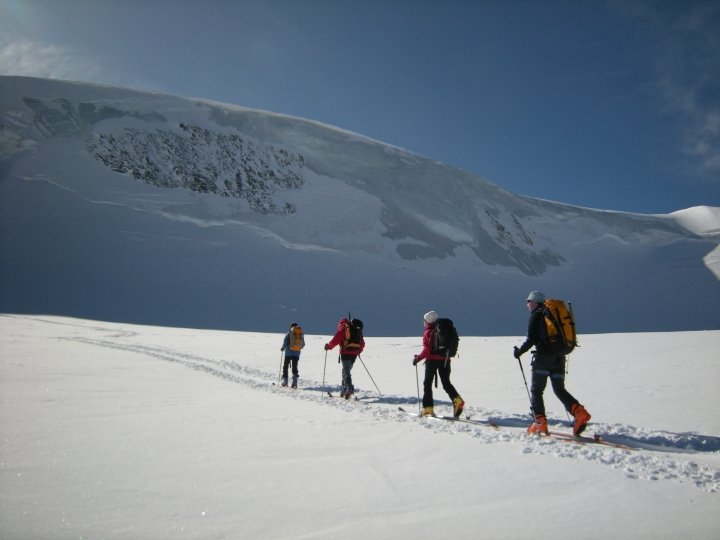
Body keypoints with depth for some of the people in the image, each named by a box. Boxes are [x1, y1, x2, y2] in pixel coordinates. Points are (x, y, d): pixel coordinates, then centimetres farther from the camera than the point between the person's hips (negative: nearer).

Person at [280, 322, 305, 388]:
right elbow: (303, 344, 10)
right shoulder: (301, 333, 6)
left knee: (285, 366, 11)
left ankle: (285, 380, 7)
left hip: (289, 352, -3)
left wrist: (283, 348, 9)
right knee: (295, 367, 10)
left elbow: (285, 341, -9)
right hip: (297, 353, 3)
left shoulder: (289, 332, -5)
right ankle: (295, 382, -4)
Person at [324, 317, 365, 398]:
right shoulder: (357, 331, 18)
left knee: (346, 371, -6)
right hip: (354, 354, 6)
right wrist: (358, 351, 35)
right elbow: (362, 344, 21)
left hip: (346, 353, -6)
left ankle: (350, 388, -21)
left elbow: (335, 340, -9)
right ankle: (343, 390, 21)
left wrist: (328, 346, 5)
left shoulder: (343, 329, -1)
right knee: (346, 370, 17)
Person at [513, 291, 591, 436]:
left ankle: (540, 422, -4)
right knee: (559, 389, 13)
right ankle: (579, 412, -9)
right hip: (559, 357, 7)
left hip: (543, 356, -7)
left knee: (536, 390, 3)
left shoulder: (536, 315, -3)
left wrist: (519, 351, 2)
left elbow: (531, 339, -10)